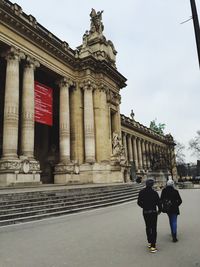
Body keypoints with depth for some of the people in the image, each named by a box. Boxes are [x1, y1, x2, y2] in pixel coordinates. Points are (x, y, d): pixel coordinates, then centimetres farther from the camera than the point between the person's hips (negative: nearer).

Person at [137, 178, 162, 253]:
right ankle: (153, 246, 0)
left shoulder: (141, 192, -6)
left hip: (145, 212, 3)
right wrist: (159, 210, 7)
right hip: (153, 212, -3)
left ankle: (149, 243, 29)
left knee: (148, 227, 20)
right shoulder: (154, 192, -16)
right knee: (153, 228, 3)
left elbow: (139, 202, 0)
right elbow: (158, 202, -12)